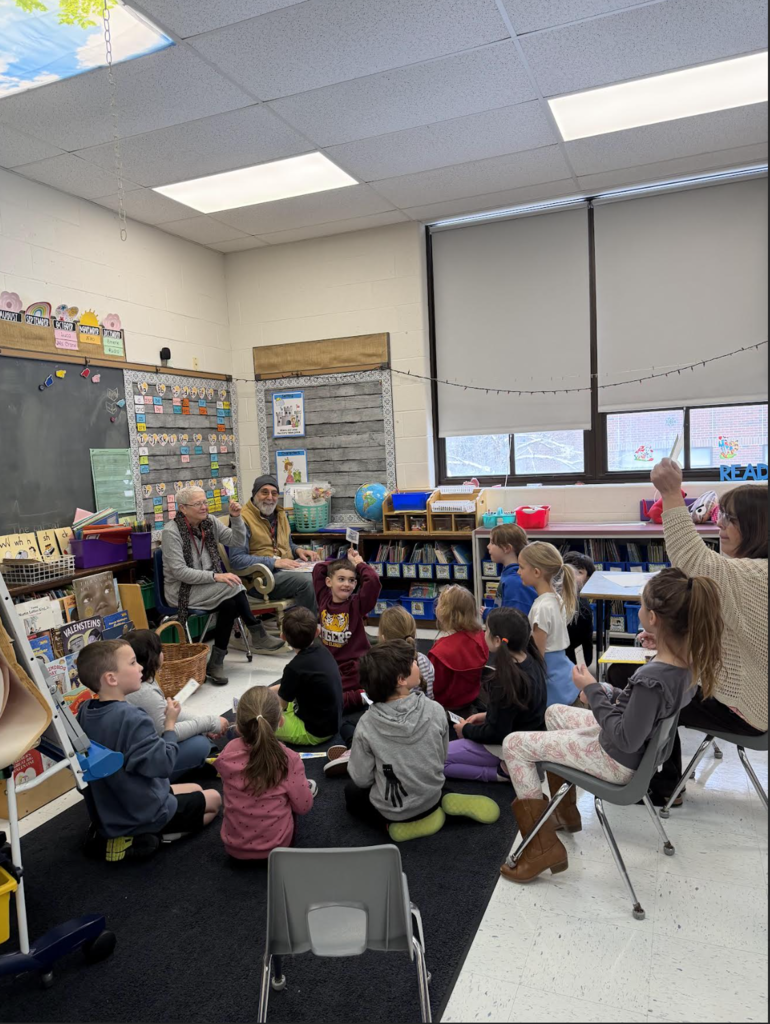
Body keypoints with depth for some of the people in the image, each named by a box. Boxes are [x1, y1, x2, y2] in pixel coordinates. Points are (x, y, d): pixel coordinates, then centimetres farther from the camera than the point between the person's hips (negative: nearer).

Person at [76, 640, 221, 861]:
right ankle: (147, 836, -1)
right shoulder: (132, 718, -32)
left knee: (194, 789, 24)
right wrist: (170, 723, -14)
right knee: (213, 799, 13)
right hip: (143, 815, -8)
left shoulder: (85, 712, -5)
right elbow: (164, 765, -27)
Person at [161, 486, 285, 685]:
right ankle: (258, 635, -14)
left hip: (208, 587, 6)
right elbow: (179, 572, -19)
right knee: (232, 587, -27)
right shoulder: (171, 532, -14)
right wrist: (216, 576, -28)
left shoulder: (210, 522, 3)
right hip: (182, 590, -6)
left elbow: (237, 540, 3)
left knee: (230, 603, -26)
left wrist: (236, 517, -15)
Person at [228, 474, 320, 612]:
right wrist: (274, 562, -21)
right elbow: (236, 560, -16)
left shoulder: (280, 514, 17)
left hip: (286, 569, 8)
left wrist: (298, 550, 6)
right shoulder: (243, 519, -9)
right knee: (306, 582, -29)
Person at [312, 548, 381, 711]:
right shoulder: (324, 598, 1)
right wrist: (341, 562, 6)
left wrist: (358, 563, -11)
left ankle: (362, 697, 1)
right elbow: (318, 570, 8)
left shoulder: (357, 604, -10)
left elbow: (373, 581, -26)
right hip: (327, 662, 6)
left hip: (354, 665, -6)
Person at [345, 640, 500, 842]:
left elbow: (361, 779, -14)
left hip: (390, 808, -3)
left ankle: (394, 823, 4)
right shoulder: (435, 711, -21)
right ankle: (443, 802, 10)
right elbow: (441, 759, -5)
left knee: (352, 792, 28)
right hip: (430, 796, 3)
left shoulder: (367, 725, -25)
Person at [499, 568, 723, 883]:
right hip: (641, 739, 9)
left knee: (514, 744, -2)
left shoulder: (652, 679, -37)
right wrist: (607, 695, 0)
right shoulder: (688, 658, -11)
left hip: (618, 760, -9)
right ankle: (565, 811, 35)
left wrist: (592, 691, -19)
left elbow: (626, 740, -27)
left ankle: (543, 847, 6)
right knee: (555, 712, 27)